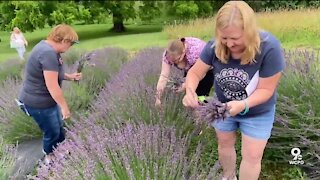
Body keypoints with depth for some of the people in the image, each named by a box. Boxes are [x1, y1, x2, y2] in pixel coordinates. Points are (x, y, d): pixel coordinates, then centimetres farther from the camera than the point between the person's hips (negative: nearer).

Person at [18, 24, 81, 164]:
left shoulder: (48, 48, 5)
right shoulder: (48, 54, -29)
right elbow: (52, 86, -29)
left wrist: (70, 76, 9)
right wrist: (64, 106, -21)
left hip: (46, 99, 10)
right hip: (39, 102, -10)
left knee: (58, 126, 22)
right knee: (52, 132, 10)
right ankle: (50, 158, 35)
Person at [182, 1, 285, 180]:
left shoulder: (269, 48, -33)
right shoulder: (215, 46, -24)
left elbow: (266, 89, -27)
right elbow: (195, 72, -15)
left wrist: (243, 105, -45)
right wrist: (190, 91, -37)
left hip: (257, 112, -3)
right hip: (223, 106, 4)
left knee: (252, 156, 5)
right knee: (225, 144, 23)